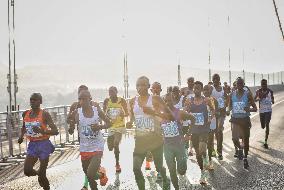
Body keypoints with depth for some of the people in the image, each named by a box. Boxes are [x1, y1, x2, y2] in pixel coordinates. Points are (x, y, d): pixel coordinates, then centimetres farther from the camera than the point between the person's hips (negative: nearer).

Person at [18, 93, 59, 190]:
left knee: (42, 175, -1)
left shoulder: (44, 114, -11)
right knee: (27, 171, -6)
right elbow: (24, 127, 24)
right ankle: (39, 173, 27)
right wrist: (21, 136, 5)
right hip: (32, 145, 5)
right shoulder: (26, 114, 4)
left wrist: (42, 131, -31)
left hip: (44, 144, -5)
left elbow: (55, 131, -16)